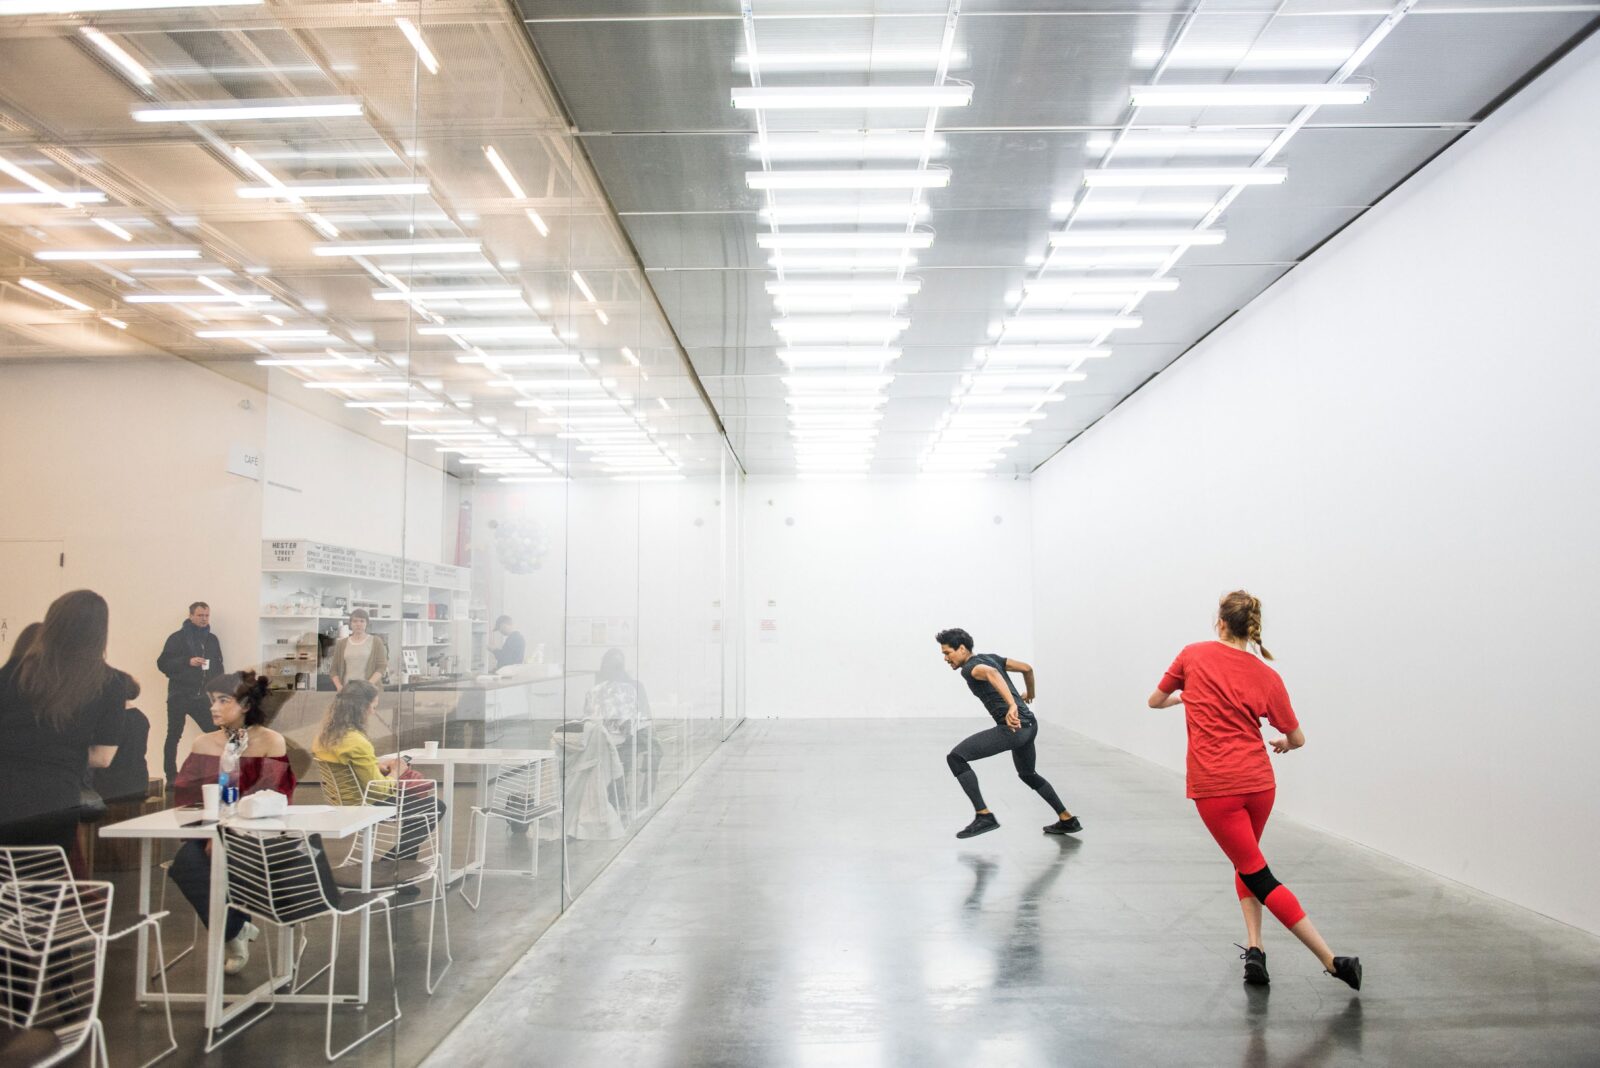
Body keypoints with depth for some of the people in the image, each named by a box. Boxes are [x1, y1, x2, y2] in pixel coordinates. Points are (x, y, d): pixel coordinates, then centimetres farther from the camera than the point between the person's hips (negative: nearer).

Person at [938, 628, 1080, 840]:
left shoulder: (969, 668, -7)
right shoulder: (989, 657, 19)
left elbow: (991, 673, -31)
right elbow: (1027, 668, 26)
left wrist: (1012, 705, -44)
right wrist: (1030, 694, 45)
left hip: (1013, 726, -10)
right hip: (1029, 725, 10)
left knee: (955, 758, -11)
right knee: (1027, 774, 34)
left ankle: (984, 816, -9)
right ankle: (1068, 820, 39)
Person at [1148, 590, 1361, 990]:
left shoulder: (1194, 654, -2)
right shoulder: (1267, 677, 1)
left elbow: (1155, 701, 10)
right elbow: (1298, 739, 8)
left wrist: (1184, 696, 32)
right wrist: (1284, 742, 32)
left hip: (1214, 787, -3)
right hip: (1259, 783, 3)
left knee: (1259, 876, 3)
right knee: (1246, 860, 26)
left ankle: (1332, 960, -2)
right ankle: (1254, 948, 18)